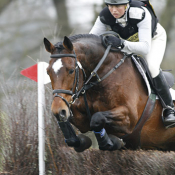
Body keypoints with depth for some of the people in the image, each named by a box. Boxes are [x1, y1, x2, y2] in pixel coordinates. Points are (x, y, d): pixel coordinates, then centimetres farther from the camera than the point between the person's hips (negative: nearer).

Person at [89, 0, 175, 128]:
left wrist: (122, 43, -62)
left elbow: (145, 47, -47)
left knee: (152, 66, -31)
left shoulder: (141, 13, -42)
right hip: (128, 39, 5)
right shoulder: (105, 16, -28)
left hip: (153, 38, -5)